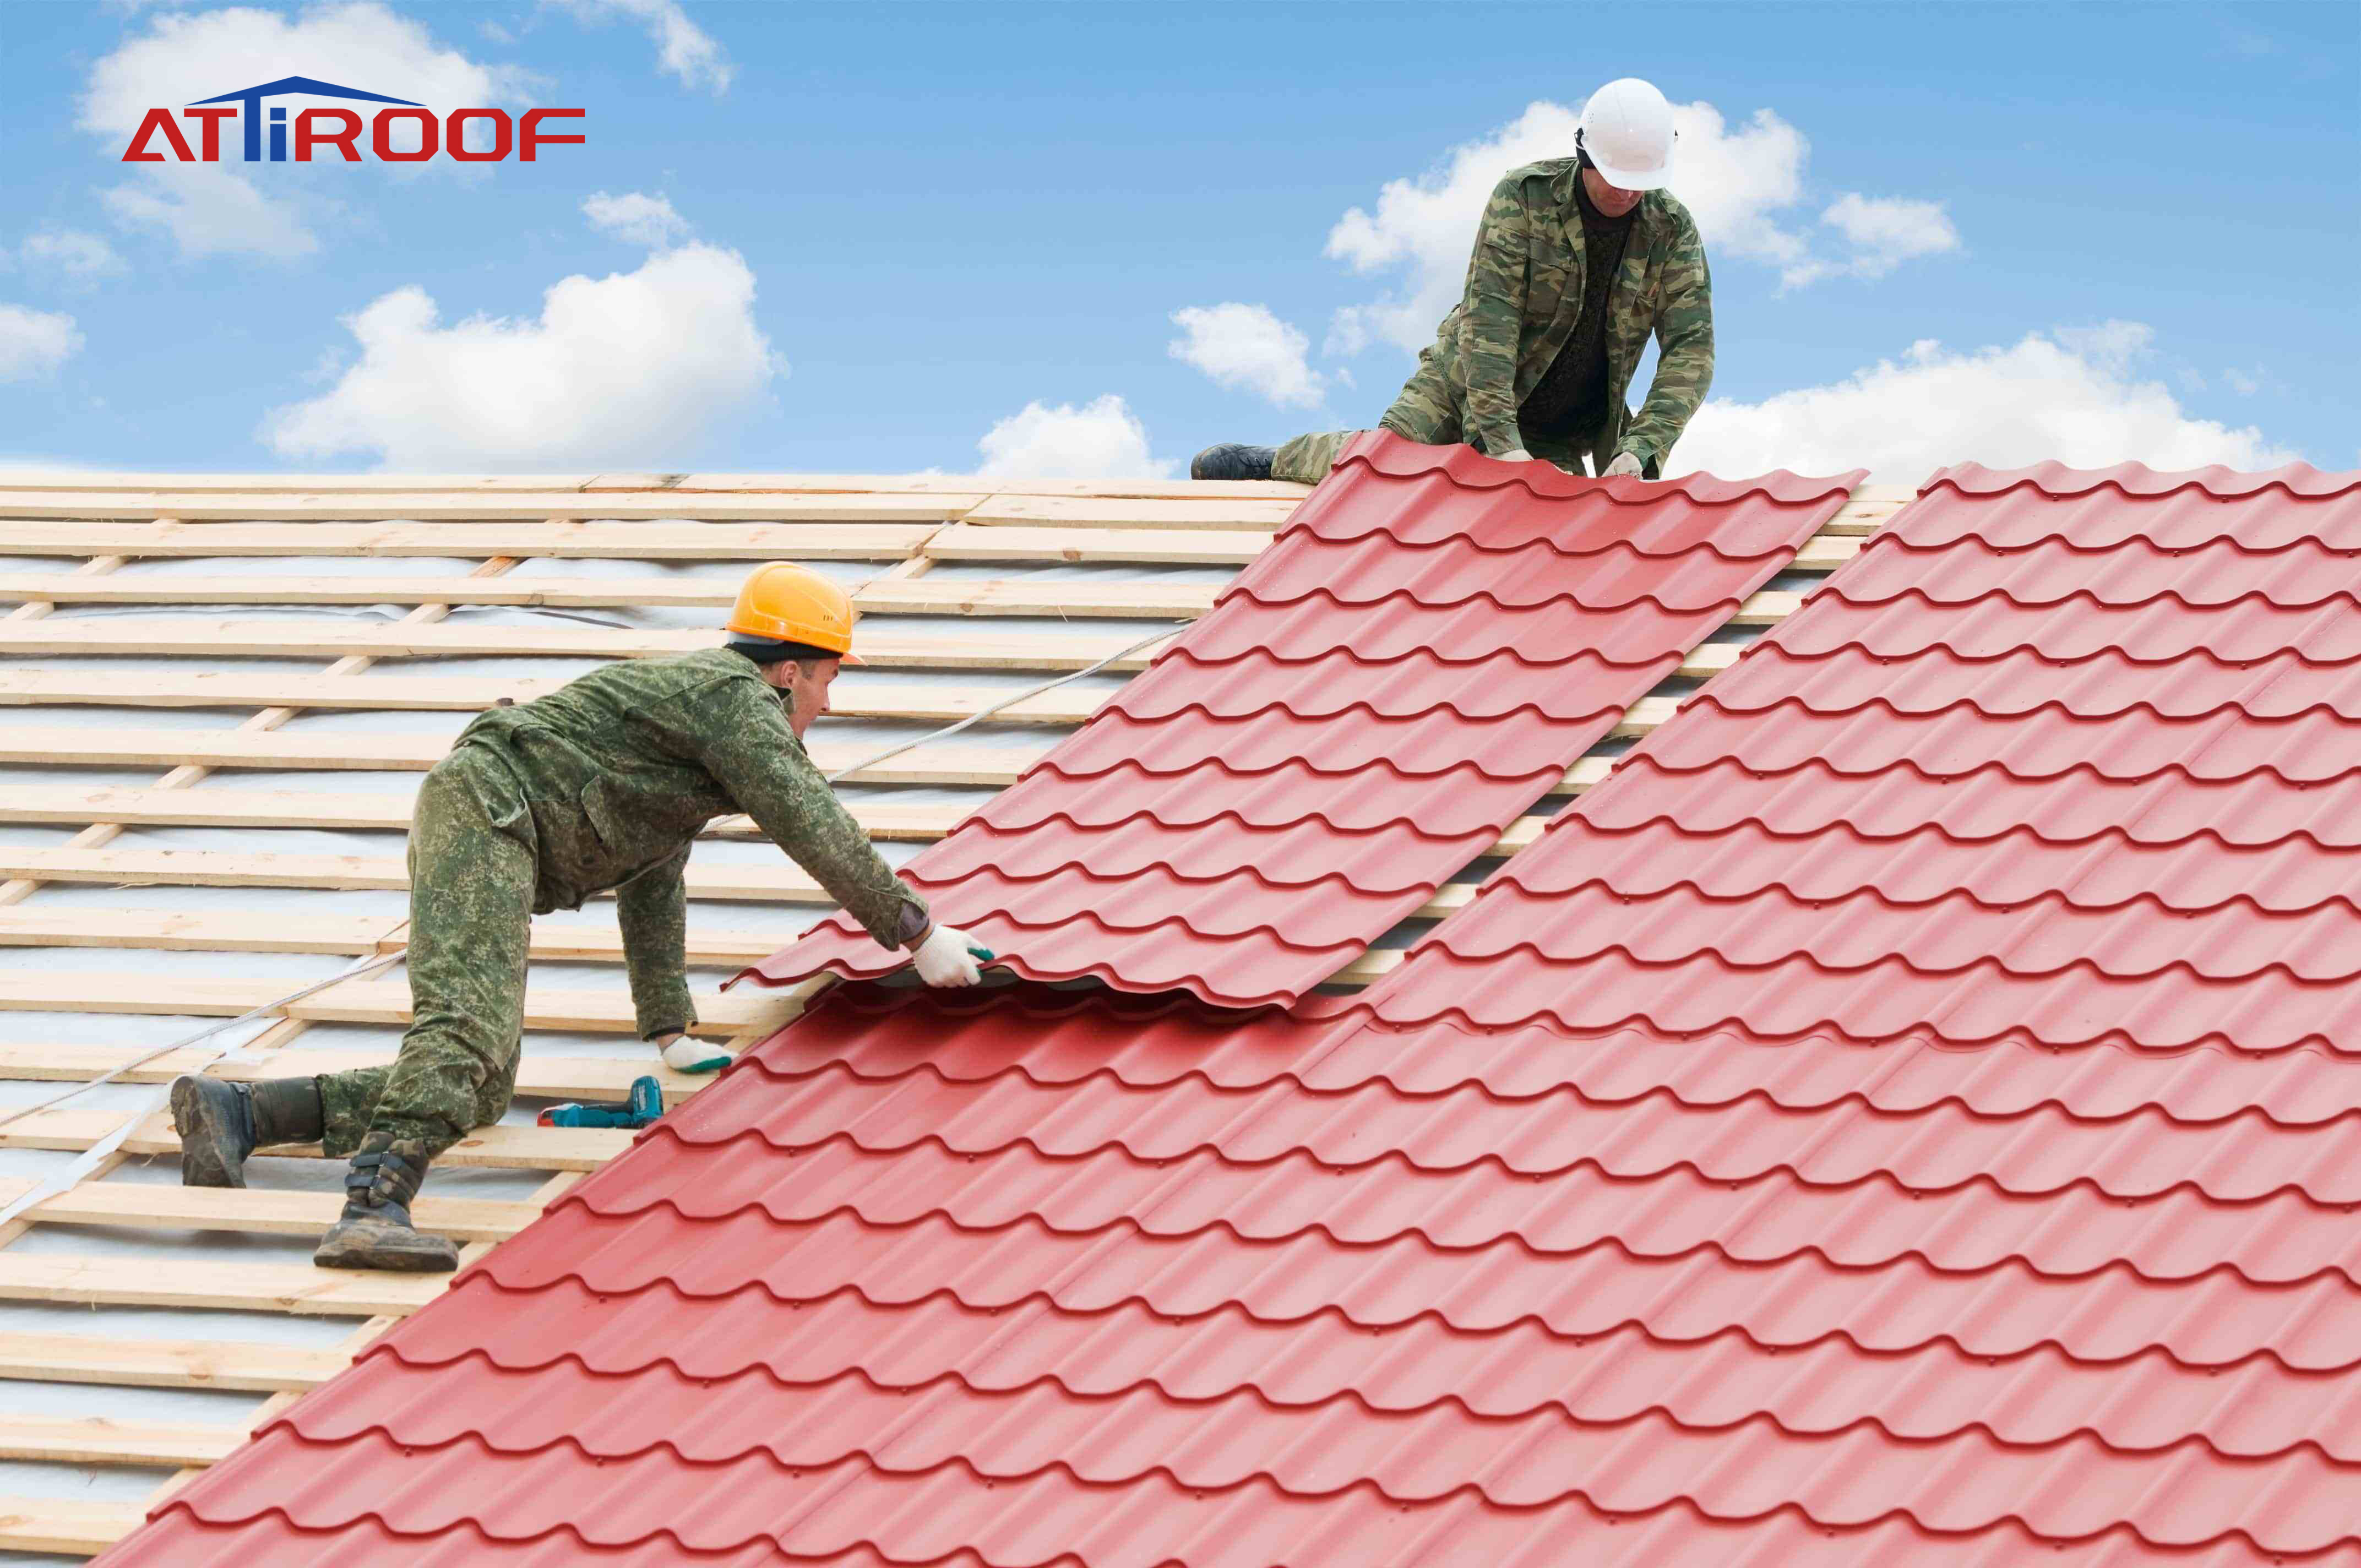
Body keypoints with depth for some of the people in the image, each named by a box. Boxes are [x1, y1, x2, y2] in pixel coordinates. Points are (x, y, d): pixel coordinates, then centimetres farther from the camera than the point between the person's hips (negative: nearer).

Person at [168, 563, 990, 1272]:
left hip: (481, 831, 10)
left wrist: (670, 1033, 33)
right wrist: (919, 933, -2)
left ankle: (234, 1111, -3)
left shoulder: (694, 693, 30)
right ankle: (374, 1211, -49)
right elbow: (818, 832, -9)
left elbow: (652, 886, 35)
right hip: (483, 806, -10)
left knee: (480, 1091, 1)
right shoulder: (736, 698, -1)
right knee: (469, 1028, -29)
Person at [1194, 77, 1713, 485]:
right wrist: (1502, 442, -33)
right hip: (1468, 384, -3)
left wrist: (1637, 450, -32)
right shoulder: (1524, 195, -20)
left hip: (1560, 437, 3)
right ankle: (1275, 462, 11)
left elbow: (1690, 349, -17)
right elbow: (1489, 315, -25)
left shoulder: (1673, 229, -13)